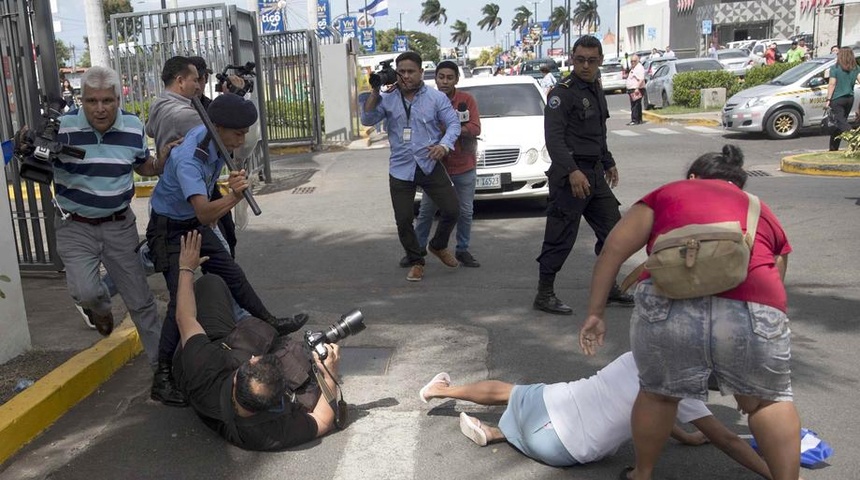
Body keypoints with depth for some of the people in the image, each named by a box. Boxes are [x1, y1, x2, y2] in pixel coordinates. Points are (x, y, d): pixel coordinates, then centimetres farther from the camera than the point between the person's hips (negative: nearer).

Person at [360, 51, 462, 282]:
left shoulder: (436, 97, -1)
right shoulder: (388, 100, 5)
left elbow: (453, 124, -2)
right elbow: (367, 120, -1)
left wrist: (444, 145, -21)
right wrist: (374, 92, -11)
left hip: (430, 165, -1)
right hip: (400, 169, 1)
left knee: (452, 210, -3)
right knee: (403, 220, 2)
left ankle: (438, 246, 26)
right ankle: (416, 262, 22)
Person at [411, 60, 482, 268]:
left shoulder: (467, 100, -5)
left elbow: (475, 128, -13)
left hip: (464, 165, 0)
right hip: (436, 164, 0)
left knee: (465, 212, 7)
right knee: (426, 211, 7)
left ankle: (462, 250, 21)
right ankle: (418, 249, 20)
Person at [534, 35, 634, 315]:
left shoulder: (595, 90, 16)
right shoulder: (563, 92, -11)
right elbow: (553, 136, -22)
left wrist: (608, 163, 31)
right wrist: (573, 171, -31)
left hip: (595, 174, 9)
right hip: (570, 175, -9)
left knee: (613, 229, 12)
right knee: (561, 238, -5)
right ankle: (544, 295, 6)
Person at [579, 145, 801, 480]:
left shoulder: (668, 192, 28)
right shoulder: (763, 213, 33)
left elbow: (614, 248, 16)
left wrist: (595, 313, 19)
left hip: (669, 304, -1)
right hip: (753, 310, 1)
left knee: (658, 393, 25)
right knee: (768, 399, 28)